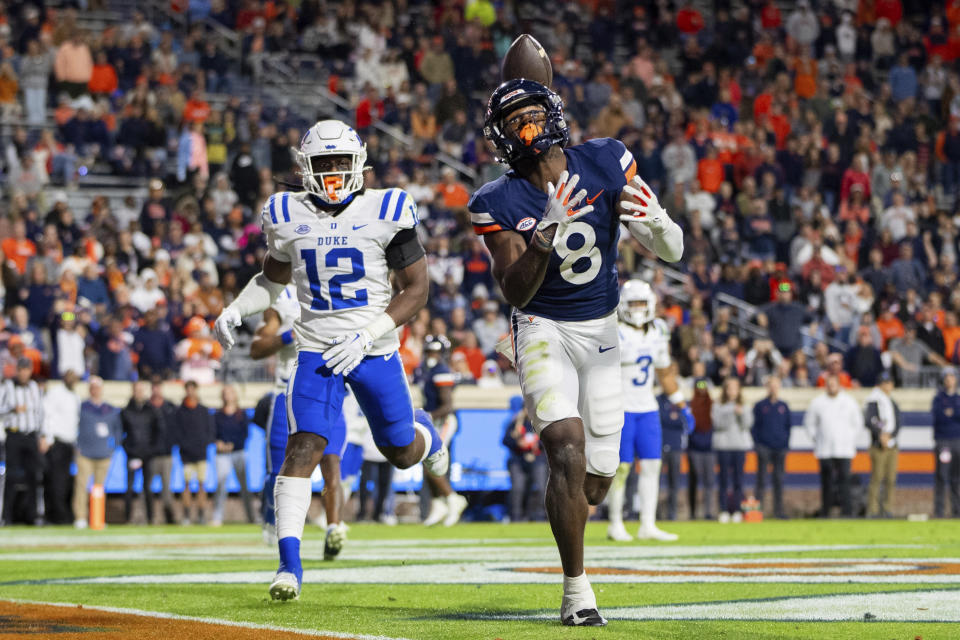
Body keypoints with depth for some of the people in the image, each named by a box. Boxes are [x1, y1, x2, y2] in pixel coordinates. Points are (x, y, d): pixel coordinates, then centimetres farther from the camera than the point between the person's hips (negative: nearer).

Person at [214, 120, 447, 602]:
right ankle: (289, 564, -18)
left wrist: (367, 335, -15)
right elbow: (273, 278, 19)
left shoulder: (385, 213, -7)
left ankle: (426, 437, 54)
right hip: (317, 352, 1)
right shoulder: (288, 217, 1)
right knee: (302, 448, -17)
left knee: (401, 454, 15)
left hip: (374, 350, 0)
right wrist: (235, 310, 0)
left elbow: (416, 288, -4)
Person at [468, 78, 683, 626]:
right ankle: (577, 590, -14)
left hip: (601, 332, 3)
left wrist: (655, 222, -31)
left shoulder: (605, 164, -8)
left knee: (598, 476, 4)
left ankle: (567, 519, 42)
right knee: (568, 451, -23)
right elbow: (516, 293, -18)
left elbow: (674, 252, -7)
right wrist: (548, 233, -33)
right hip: (544, 330, -3)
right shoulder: (500, 203, -11)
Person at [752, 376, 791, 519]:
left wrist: (786, 444, 5)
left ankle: (778, 509, 8)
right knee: (762, 479, -4)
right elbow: (754, 426, 3)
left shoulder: (783, 406, 10)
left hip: (780, 448, 3)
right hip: (764, 447, -3)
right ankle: (758, 507, -3)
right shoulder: (760, 406, 2)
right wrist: (756, 443, -6)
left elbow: (788, 426, 14)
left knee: (779, 479, 4)